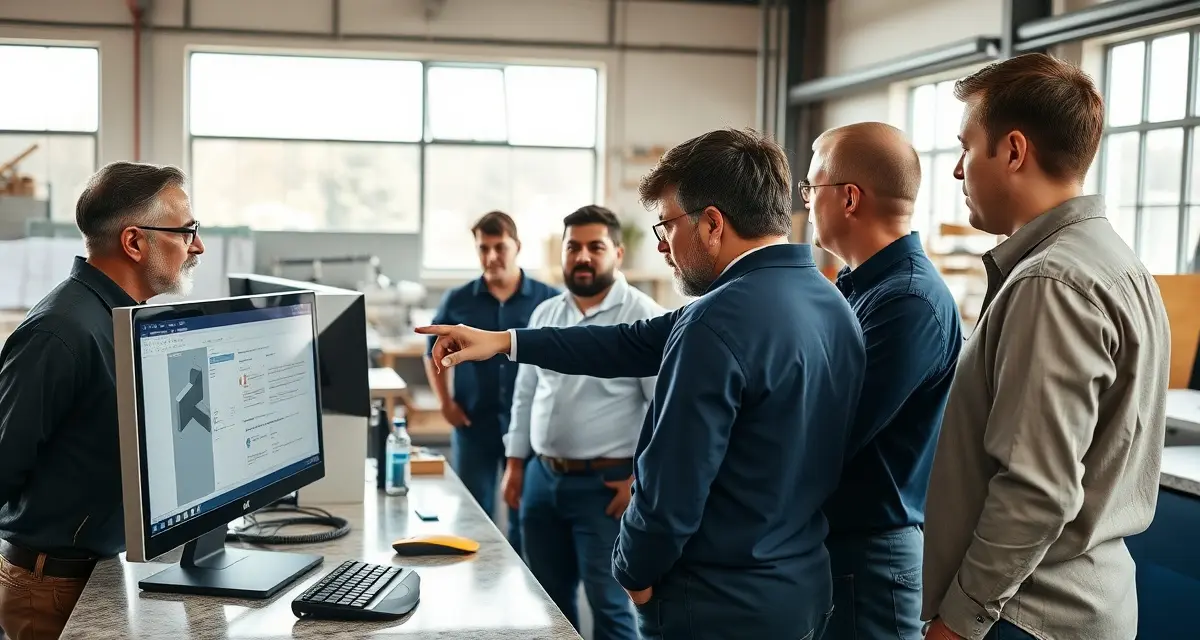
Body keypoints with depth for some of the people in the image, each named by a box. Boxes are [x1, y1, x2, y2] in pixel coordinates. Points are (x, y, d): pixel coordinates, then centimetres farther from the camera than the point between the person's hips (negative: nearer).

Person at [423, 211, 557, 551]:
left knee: (526, 514, 9)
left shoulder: (548, 299, -4)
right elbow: (434, 351, 14)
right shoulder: (457, 301, 1)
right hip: (473, 422, 1)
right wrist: (445, 402, 5)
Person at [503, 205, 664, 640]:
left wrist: (641, 478, -15)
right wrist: (515, 463, 14)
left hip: (604, 484, -6)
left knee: (608, 603, 1)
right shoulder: (544, 314, 9)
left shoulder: (644, 317, -11)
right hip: (542, 477, 6)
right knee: (548, 599, 16)